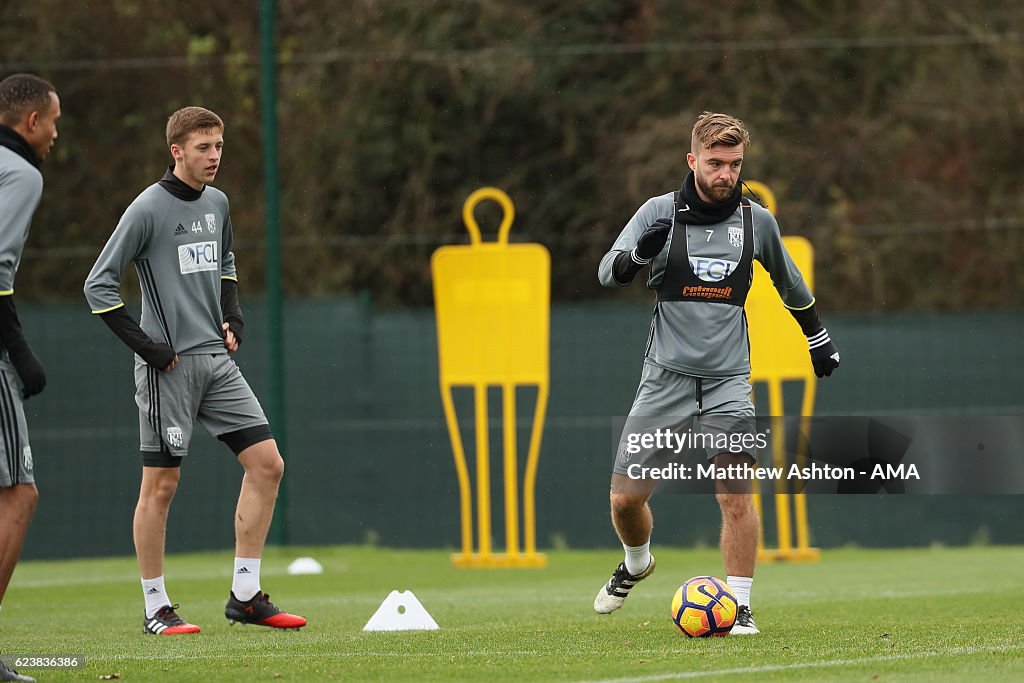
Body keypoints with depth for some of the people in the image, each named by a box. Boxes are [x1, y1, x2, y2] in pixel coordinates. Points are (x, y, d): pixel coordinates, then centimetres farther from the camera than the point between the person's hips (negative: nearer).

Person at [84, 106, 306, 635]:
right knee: (160, 484, -3)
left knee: (267, 463, -1)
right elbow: (99, 284, -11)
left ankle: (245, 596, 5)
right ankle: (156, 608, 6)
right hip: (169, 367, -7)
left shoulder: (217, 203, 11)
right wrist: (144, 345, -13)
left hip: (216, 361, 7)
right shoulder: (149, 208, -10)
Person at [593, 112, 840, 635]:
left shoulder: (757, 220, 4)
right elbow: (607, 273, -10)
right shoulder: (661, 211, -3)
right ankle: (636, 563, 30)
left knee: (735, 490, -16)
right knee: (625, 497, -2)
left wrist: (818, 338, 31)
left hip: (728, 378, 0)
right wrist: (639, 253, -32)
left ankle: (739, 606, -6)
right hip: (665, 375, 0)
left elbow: (789, 282, 22)